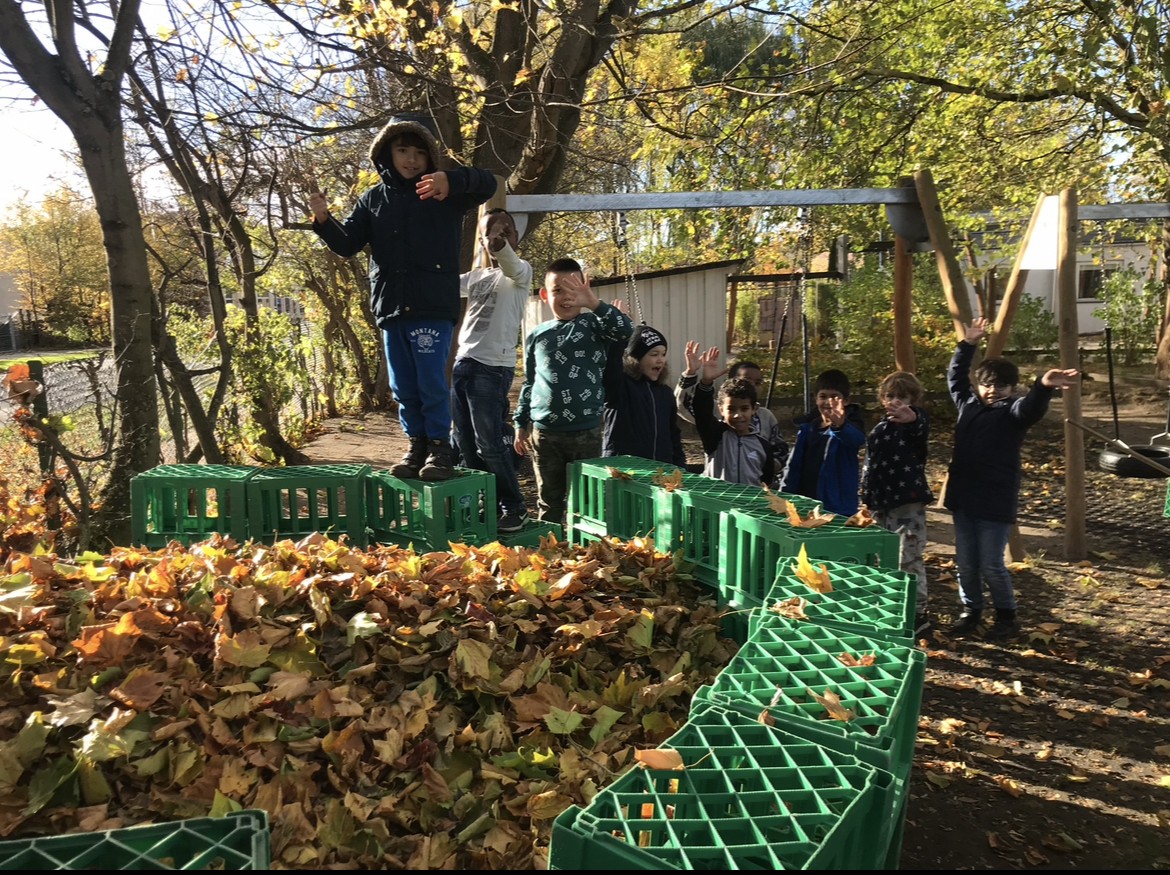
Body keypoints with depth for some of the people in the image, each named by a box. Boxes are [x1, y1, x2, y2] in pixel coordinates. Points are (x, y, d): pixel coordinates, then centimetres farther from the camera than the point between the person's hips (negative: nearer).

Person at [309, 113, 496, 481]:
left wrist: (451, 181, -33)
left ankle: (440, 446, 6)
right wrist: (324, 221, -10)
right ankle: (417, 444, 21)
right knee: (403, 386, 9)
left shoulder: (445, 194, 3)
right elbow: (348, 244, 11)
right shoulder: (373, 199, 13)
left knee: (431, 380, -8)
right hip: (391, 306, 4)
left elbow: (487, 184, -14)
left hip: (434, 305, -4)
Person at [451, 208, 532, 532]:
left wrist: (501, 246, -49)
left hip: (493, 367, -7)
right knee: (464, 442, 8)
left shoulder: (520, 271, -1)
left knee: (489, 444, -7)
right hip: (462, 363, 7)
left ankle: (514, 507, 7)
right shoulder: (475, 276, 18)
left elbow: (510, 263, -25)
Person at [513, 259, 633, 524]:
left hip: (588, 432, -2)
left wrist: (594, 303, -31)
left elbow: (626, 331, -19)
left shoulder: (594, 325, 1)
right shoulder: (536, 336, 8)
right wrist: (521, 424, 15)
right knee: (549, 503, 12)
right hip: (545, 433, 2)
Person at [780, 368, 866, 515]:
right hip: (805, 502, 5)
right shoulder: (807, 426, 9)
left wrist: (840, 425, -50)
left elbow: (858, 440, -29)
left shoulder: (850, 424, -5)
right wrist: (785, 494, 3)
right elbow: (794, 464, 11)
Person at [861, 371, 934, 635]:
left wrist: (912, 418, -59)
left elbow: (922, 427, -34)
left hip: (908, 503, -8)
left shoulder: (915, 423, -7)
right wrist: (868, 499, 14)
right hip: (882, 504, 8)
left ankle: (917, 612, 1)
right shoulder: (880, 429, 14)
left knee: (910, 560, -7)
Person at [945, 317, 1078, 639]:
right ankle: (971, 610, 30)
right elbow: (955, 376, 22)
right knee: (965, 562, 13)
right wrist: (968, 345, 12)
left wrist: (1044, 386, -52)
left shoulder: (1013, 413, -7)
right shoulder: (967, 404, 9)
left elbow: (1032, 406, -30)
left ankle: (1006, 616, 22)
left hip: (996, 502, -5)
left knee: (991, 565, 1)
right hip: (963, 497, 6)